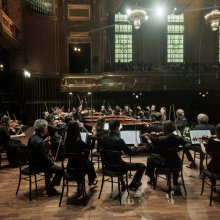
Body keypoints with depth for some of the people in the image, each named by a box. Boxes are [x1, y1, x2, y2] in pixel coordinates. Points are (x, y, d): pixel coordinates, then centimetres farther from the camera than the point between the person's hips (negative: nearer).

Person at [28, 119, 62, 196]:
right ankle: (50, 189, 5)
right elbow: (44, 158, -25)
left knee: (50, 164, 33)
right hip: (38, 165, -10)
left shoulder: (32, 137, 1)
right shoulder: (40, 142, -29)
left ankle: (48, 185, 42)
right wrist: (51, 162, -8)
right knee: (60, 170, -9)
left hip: (33, 162, 10)